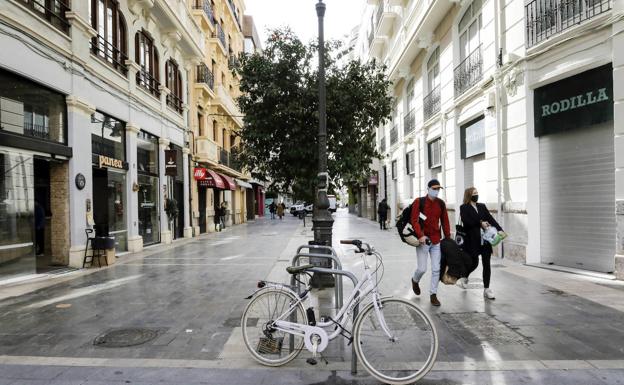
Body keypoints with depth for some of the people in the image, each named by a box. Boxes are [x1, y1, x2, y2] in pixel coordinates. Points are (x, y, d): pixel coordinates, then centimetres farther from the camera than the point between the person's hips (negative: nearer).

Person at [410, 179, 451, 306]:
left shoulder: (441, 203, 6)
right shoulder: (418, 202, -7)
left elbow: (445, 221, 11)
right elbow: (414, 220, -14)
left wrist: (448, 237, 8)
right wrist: (420, 235, -25)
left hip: (436, 240, 4)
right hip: (423, 240, -4)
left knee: (436, 269, 4)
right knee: (422, 269, -2)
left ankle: (433, 294, 17)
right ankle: (415, 280, 31)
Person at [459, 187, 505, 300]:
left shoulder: (482, 206, 13)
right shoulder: (464, 208, -1)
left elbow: (490, 218, 3)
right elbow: (466, 221, -15)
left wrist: (499, 229, -10)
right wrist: (480, 223, -19)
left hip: (485, 240, 4)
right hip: (472, 240, -4)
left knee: (486, 264, 3)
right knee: (474, 263, 2)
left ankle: (486, 289, 10)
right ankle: (465, 277, 34)